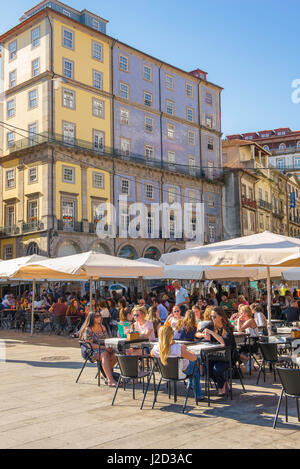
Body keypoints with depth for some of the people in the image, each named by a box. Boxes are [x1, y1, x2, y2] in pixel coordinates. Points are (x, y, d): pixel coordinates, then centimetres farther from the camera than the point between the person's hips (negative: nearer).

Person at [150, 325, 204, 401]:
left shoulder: (156, 348, -21)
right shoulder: (178, 348, -35)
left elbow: (151, 354, 5)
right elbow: (194, 358, -26)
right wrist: (184, 349, -9)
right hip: (180, 374, -5)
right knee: (195, 364, 27)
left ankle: (190, 385, 52)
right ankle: (198, 395, 35)